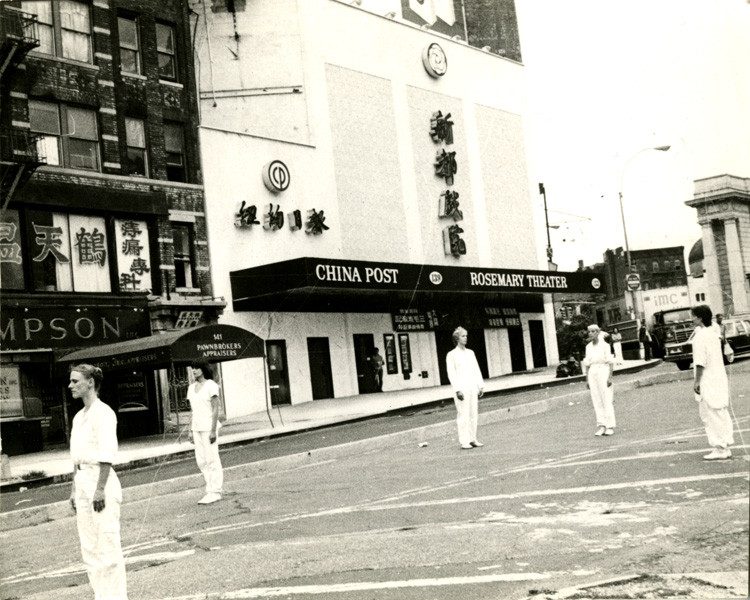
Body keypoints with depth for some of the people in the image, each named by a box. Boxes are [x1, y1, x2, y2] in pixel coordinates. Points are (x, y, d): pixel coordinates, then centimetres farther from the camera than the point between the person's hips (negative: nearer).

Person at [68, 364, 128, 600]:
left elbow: (107, 454, -17)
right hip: (82, 481, 9)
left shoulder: (103, 413, -11)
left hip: (100, 480, -9)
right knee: (89, 548, 12)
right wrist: (75, 489, 17)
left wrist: (100, 489, -21)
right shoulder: (79, 416, 16)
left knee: (108, 546, -4)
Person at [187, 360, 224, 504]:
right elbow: (192, 410, 16)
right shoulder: (191, 388, 12)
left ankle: (216, 491, 2)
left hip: (208, 427, -7)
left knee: (212, 459, -4)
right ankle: (210, 489, 17)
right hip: (197, 428, 7)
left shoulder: (211, 386, -8)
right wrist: (191, 430, 11)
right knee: (201, 460, 7)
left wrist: (213, 430, -16)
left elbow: (215, 409, -11)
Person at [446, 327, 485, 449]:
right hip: (461, 388, -5)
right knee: (463, 415, -7)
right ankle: (464, 441, -4)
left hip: (472, 387, 6)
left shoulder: (470, 353, 14)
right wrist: (457, 390, -15)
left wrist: (481, 386, 8)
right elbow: (451, 374, -7)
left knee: (474, 414, 5)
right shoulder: (451, 355, -2)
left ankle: (473, 439, 11)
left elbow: (476, 370, 15)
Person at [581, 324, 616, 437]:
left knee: (607, 399, -3)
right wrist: (587, 379, 9)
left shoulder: (604, 345, -3)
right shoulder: (588, 347, 10)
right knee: (596, 401, 3)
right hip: (592, 373, 5)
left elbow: (610, 362, -6)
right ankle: (601, 426, 6)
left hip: (603, 371, -4)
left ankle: (610, 426, 1)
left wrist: (610, 377, -13)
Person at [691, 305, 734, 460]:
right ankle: (725, 446, 18)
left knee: (711, 415, -3)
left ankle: (719, 448, -1)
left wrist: (696, 381, -15)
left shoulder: (700, 336, -16)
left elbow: (700, 362, -20)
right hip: (720, 379, 9)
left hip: (708, 382, -9)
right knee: (722, 414, 13)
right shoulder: (713, 333, 12)